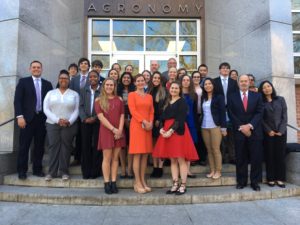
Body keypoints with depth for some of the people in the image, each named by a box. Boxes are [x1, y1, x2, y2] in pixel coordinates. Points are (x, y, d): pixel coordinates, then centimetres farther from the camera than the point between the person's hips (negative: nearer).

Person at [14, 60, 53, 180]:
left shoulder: (47, 84, 12)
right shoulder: (23, 81, 6)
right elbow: (17, 100, -1)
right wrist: (20, 116, -12)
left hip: (42, 118, 2)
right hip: (28, 118, -2)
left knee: (39, 146, 6)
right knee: (24, 145, 2)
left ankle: (37, 169, 17)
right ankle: (22, 170, 12)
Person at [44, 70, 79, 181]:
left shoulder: (74, 94, 9)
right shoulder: (50, 93, 9)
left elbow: (76, 110, 3)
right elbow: (46, 109, 0)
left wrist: (69, 121, -14)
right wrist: (57, 120, -12)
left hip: (69, 125, 0)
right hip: (52, 124, 1)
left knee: (66, 147, 2)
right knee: (53, 147, 0)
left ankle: (64, 171, 11)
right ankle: (52, 172, 8)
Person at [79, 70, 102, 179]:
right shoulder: (83, 90, 12)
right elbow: (81, 106, 6)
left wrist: (95, 118, -13)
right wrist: (85, 118, -9)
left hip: (98, 122, -3)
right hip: (85, 122, 3)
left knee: (97, 147, 2)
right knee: (85, 146, 5)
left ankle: (95, 171, 11)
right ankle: (86, 171, 14)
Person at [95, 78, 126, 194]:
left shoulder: (119, 99, 11)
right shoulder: (99, 100, 3)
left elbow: (122, 116, 6)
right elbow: (101, 117, -7)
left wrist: (120, 130, -8)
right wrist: (113, 129, -14)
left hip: (119, 132, 3)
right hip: (106, 131, -3)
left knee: (115, 157, 5)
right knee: (107, 157, -2)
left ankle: (114, 183, 10)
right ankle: (106, 183, 5)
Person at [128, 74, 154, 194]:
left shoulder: (149, 96, 17)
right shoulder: (131, 95, 2)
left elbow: (152, 112, 11)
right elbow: (133, 110, -8)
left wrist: (150, 122, -7)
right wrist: (143, 121, -16)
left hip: (148, 126, 5)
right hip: (136, 126, -5)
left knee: (145, 155, 6)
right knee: (137, 155, -5)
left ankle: (143, 181, 15)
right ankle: (137, 183, 1)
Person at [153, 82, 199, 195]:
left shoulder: (182, 101, -2)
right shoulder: (167, 102, 17)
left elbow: (181, 119, -12)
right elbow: (163, 117, 13)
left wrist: (171, 130, -20)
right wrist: (161, 128, -5)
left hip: (178, 131, -6)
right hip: (166, 131, 6)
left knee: (181, 159, -5)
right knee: (172, 160, 8)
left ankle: (183, 185, 3)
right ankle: (175, 184, 14)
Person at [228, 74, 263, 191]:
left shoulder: (257, 96, 9)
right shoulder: (232, 97, 7)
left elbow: (259, 113, 0)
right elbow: (231, 114, 0)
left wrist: (250, 125, -13)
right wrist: (241, 127, -10)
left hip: (254, 131, 1)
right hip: (239, 132, 0)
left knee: (256, 158, 3)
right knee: (241, 158, 5)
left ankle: (255, 181, 14)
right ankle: (241, 181, 14)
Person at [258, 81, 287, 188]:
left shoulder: (280, 99, 7)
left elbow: (284, 116, 3)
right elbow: (261, 118, -1)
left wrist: (281, 130, -7)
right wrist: (268, 131, -11)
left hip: (281, 132, 1)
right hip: (268, 133, -1)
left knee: (280, 155, 2)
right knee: (269, 156, 1)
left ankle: (280, 178, 10)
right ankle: (271, 178, 8)